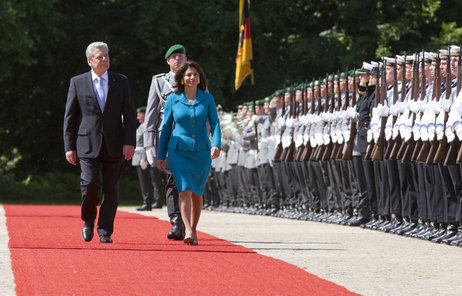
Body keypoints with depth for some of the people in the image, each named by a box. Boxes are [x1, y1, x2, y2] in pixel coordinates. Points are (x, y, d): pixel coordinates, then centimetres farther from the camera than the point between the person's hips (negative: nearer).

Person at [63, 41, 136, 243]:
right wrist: (69, 147, 0)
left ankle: (105, 231, 8)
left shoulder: (121, 81, 8)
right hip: (88, 144, -1)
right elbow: (69, 117, 6)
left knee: (111, 188, -1)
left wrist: (129, 142, -6)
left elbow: (129, 114, 5)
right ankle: (88, 221, 11)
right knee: (90, 183, -14)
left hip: (114, 144, 1)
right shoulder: (77, 82, 5)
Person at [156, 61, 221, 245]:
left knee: (196, 193, 9)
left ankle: (193, 229, 25)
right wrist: (160, 156, 7)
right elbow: (166, 128, 7)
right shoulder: (173, 100, 1)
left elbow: (214, 123, -2)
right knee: (184, 190, -17)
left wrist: (216, 144, -21)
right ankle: (188, 232, -25)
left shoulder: (207, 99, 2)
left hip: (201, 152, 2)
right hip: (178, 152, -2)